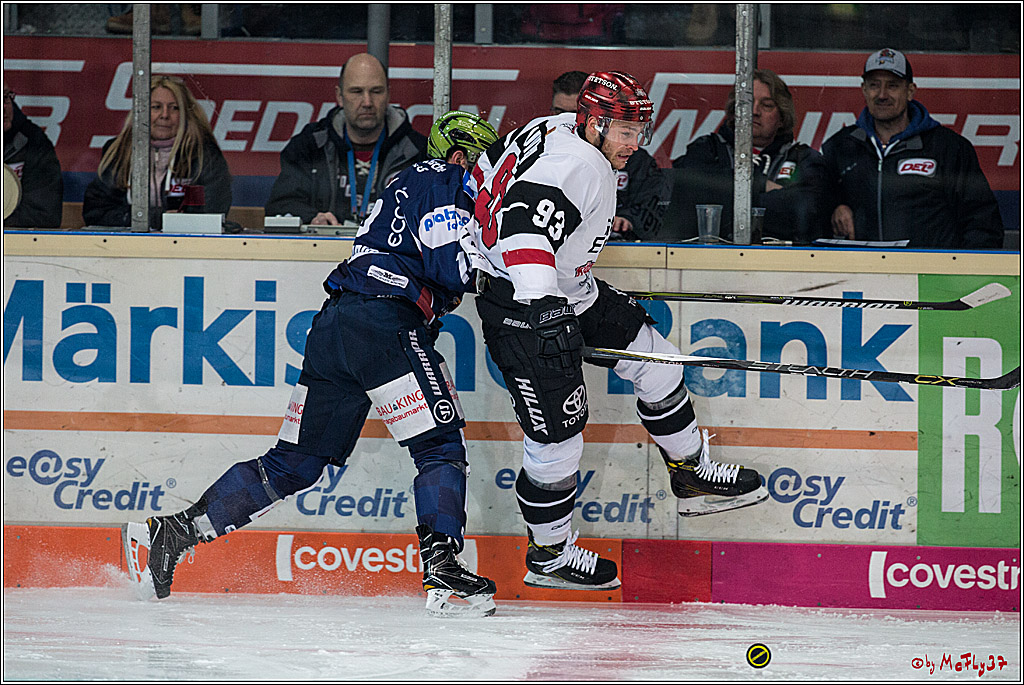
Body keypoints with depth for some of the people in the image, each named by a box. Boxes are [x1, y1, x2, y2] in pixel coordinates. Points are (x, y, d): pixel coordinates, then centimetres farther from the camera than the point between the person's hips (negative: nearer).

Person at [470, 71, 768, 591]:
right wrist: (539, 300, -51)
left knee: (654, 359, 13)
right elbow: (522, 223, -43)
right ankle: (547, 556, 12)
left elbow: (488, 169, 17)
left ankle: (693, 474, 27)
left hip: (566, 290, 11)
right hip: (521, 305, -11)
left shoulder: (556, 133, 2)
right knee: (556, 432, -5)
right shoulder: (577, 166, -28)